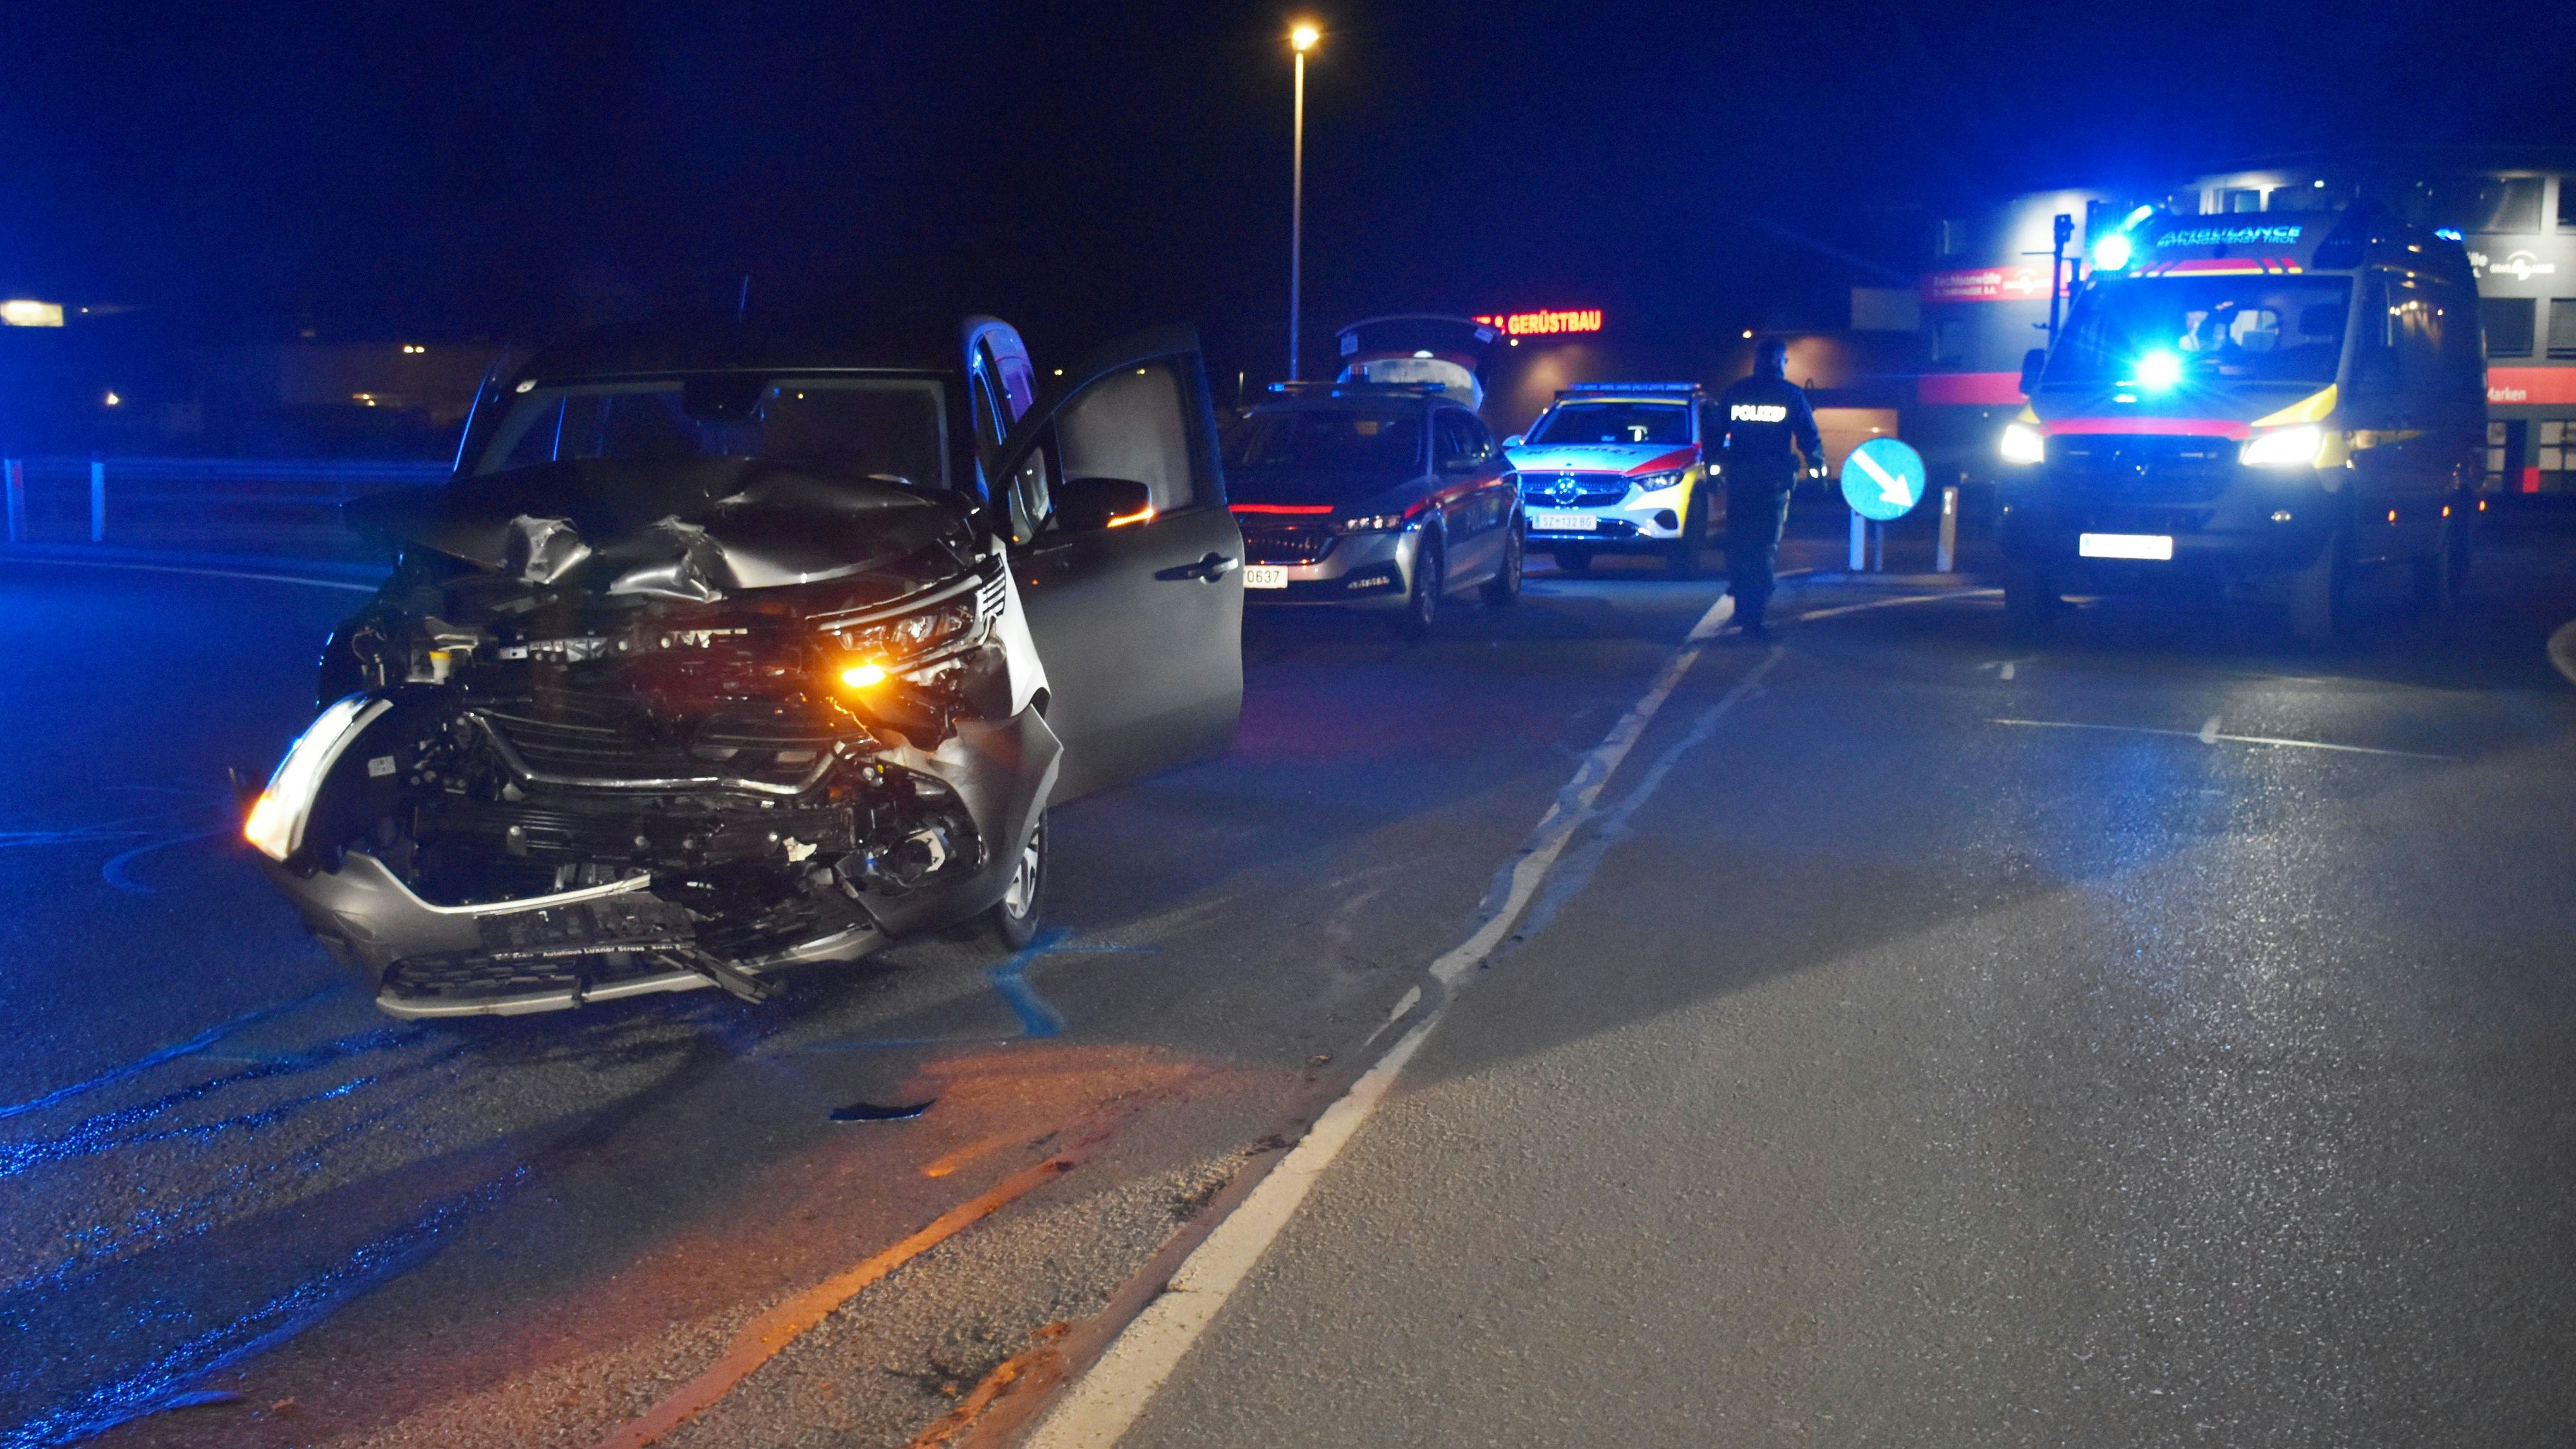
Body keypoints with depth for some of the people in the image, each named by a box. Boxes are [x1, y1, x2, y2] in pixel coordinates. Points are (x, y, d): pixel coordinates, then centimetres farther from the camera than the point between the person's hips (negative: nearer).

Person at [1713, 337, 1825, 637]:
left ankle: (1742, 608, 20)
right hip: (1774, 482, -3)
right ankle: (1754, 616, -9)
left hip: (1738, 478, 3)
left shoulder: (1734, 392, 7)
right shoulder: (1791, 395, -1)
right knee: (1765, 547, -2)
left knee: (1737, 544, 14)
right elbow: (1809, 439, 0)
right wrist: (1818, 466, 16)